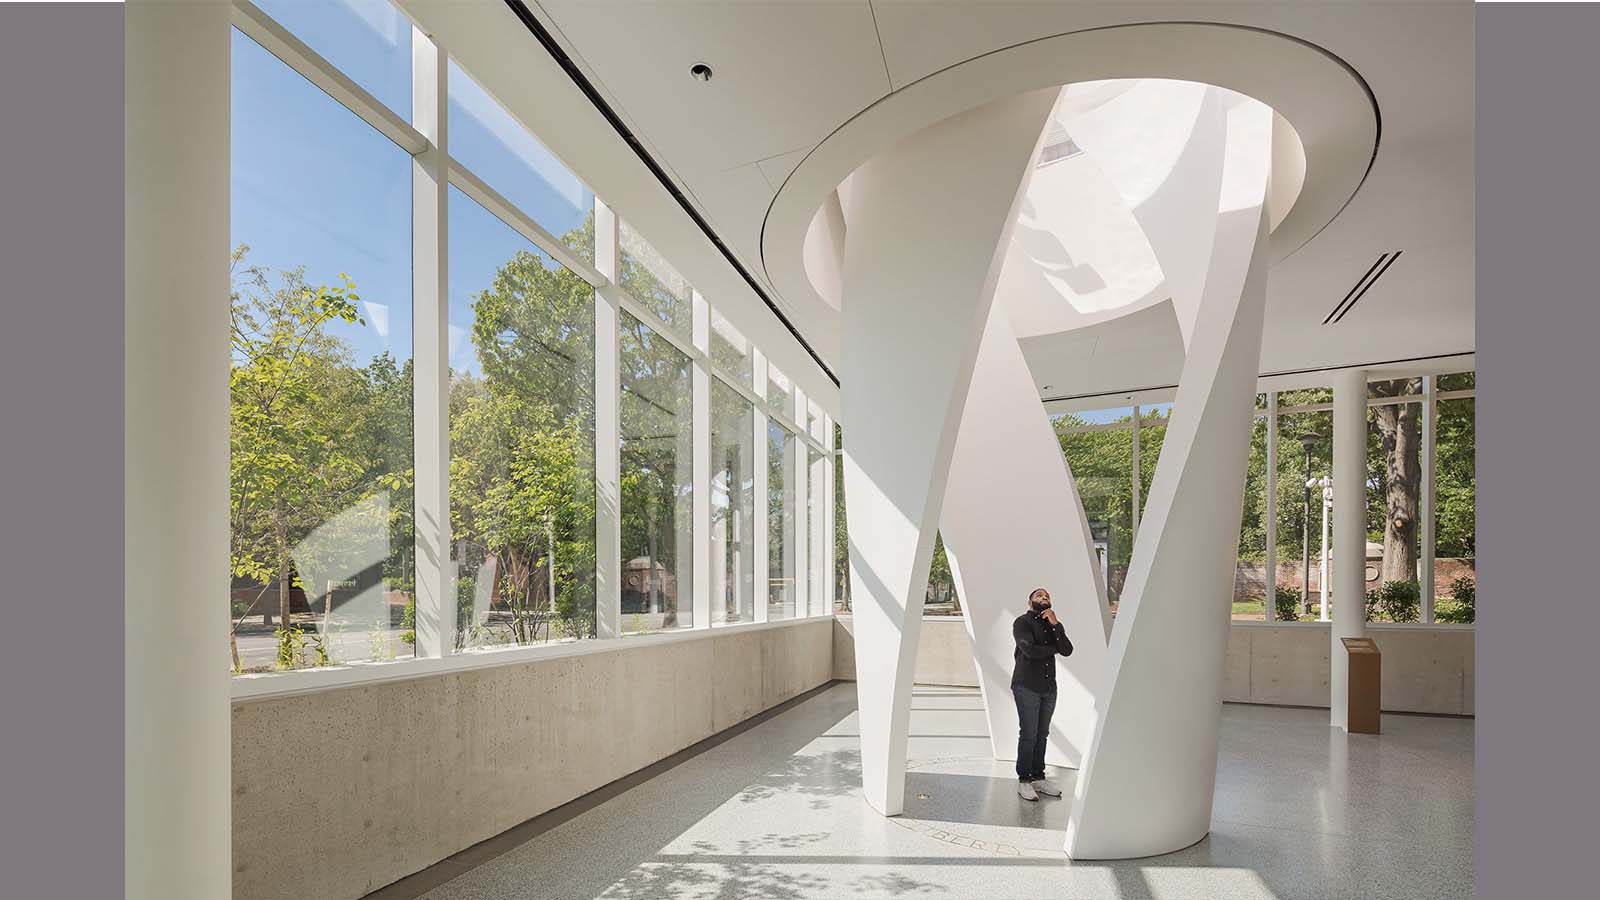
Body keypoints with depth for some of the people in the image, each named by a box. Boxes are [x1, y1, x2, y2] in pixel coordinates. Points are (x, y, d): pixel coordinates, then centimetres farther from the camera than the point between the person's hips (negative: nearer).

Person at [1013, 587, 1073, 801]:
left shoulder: (1053, 624, 15)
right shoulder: (1022, 622, -2)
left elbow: (1067, 651, 0)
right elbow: (1029, 649, -17)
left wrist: (1055, 625, -11)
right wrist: (1053, 648, -1)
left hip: (1049, 687, 6)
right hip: (1027, 686, -5)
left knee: (1042, 735, 8)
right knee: (1028, 735, -5)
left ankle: (1038, 777, 17)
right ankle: (1024, 781, 3)